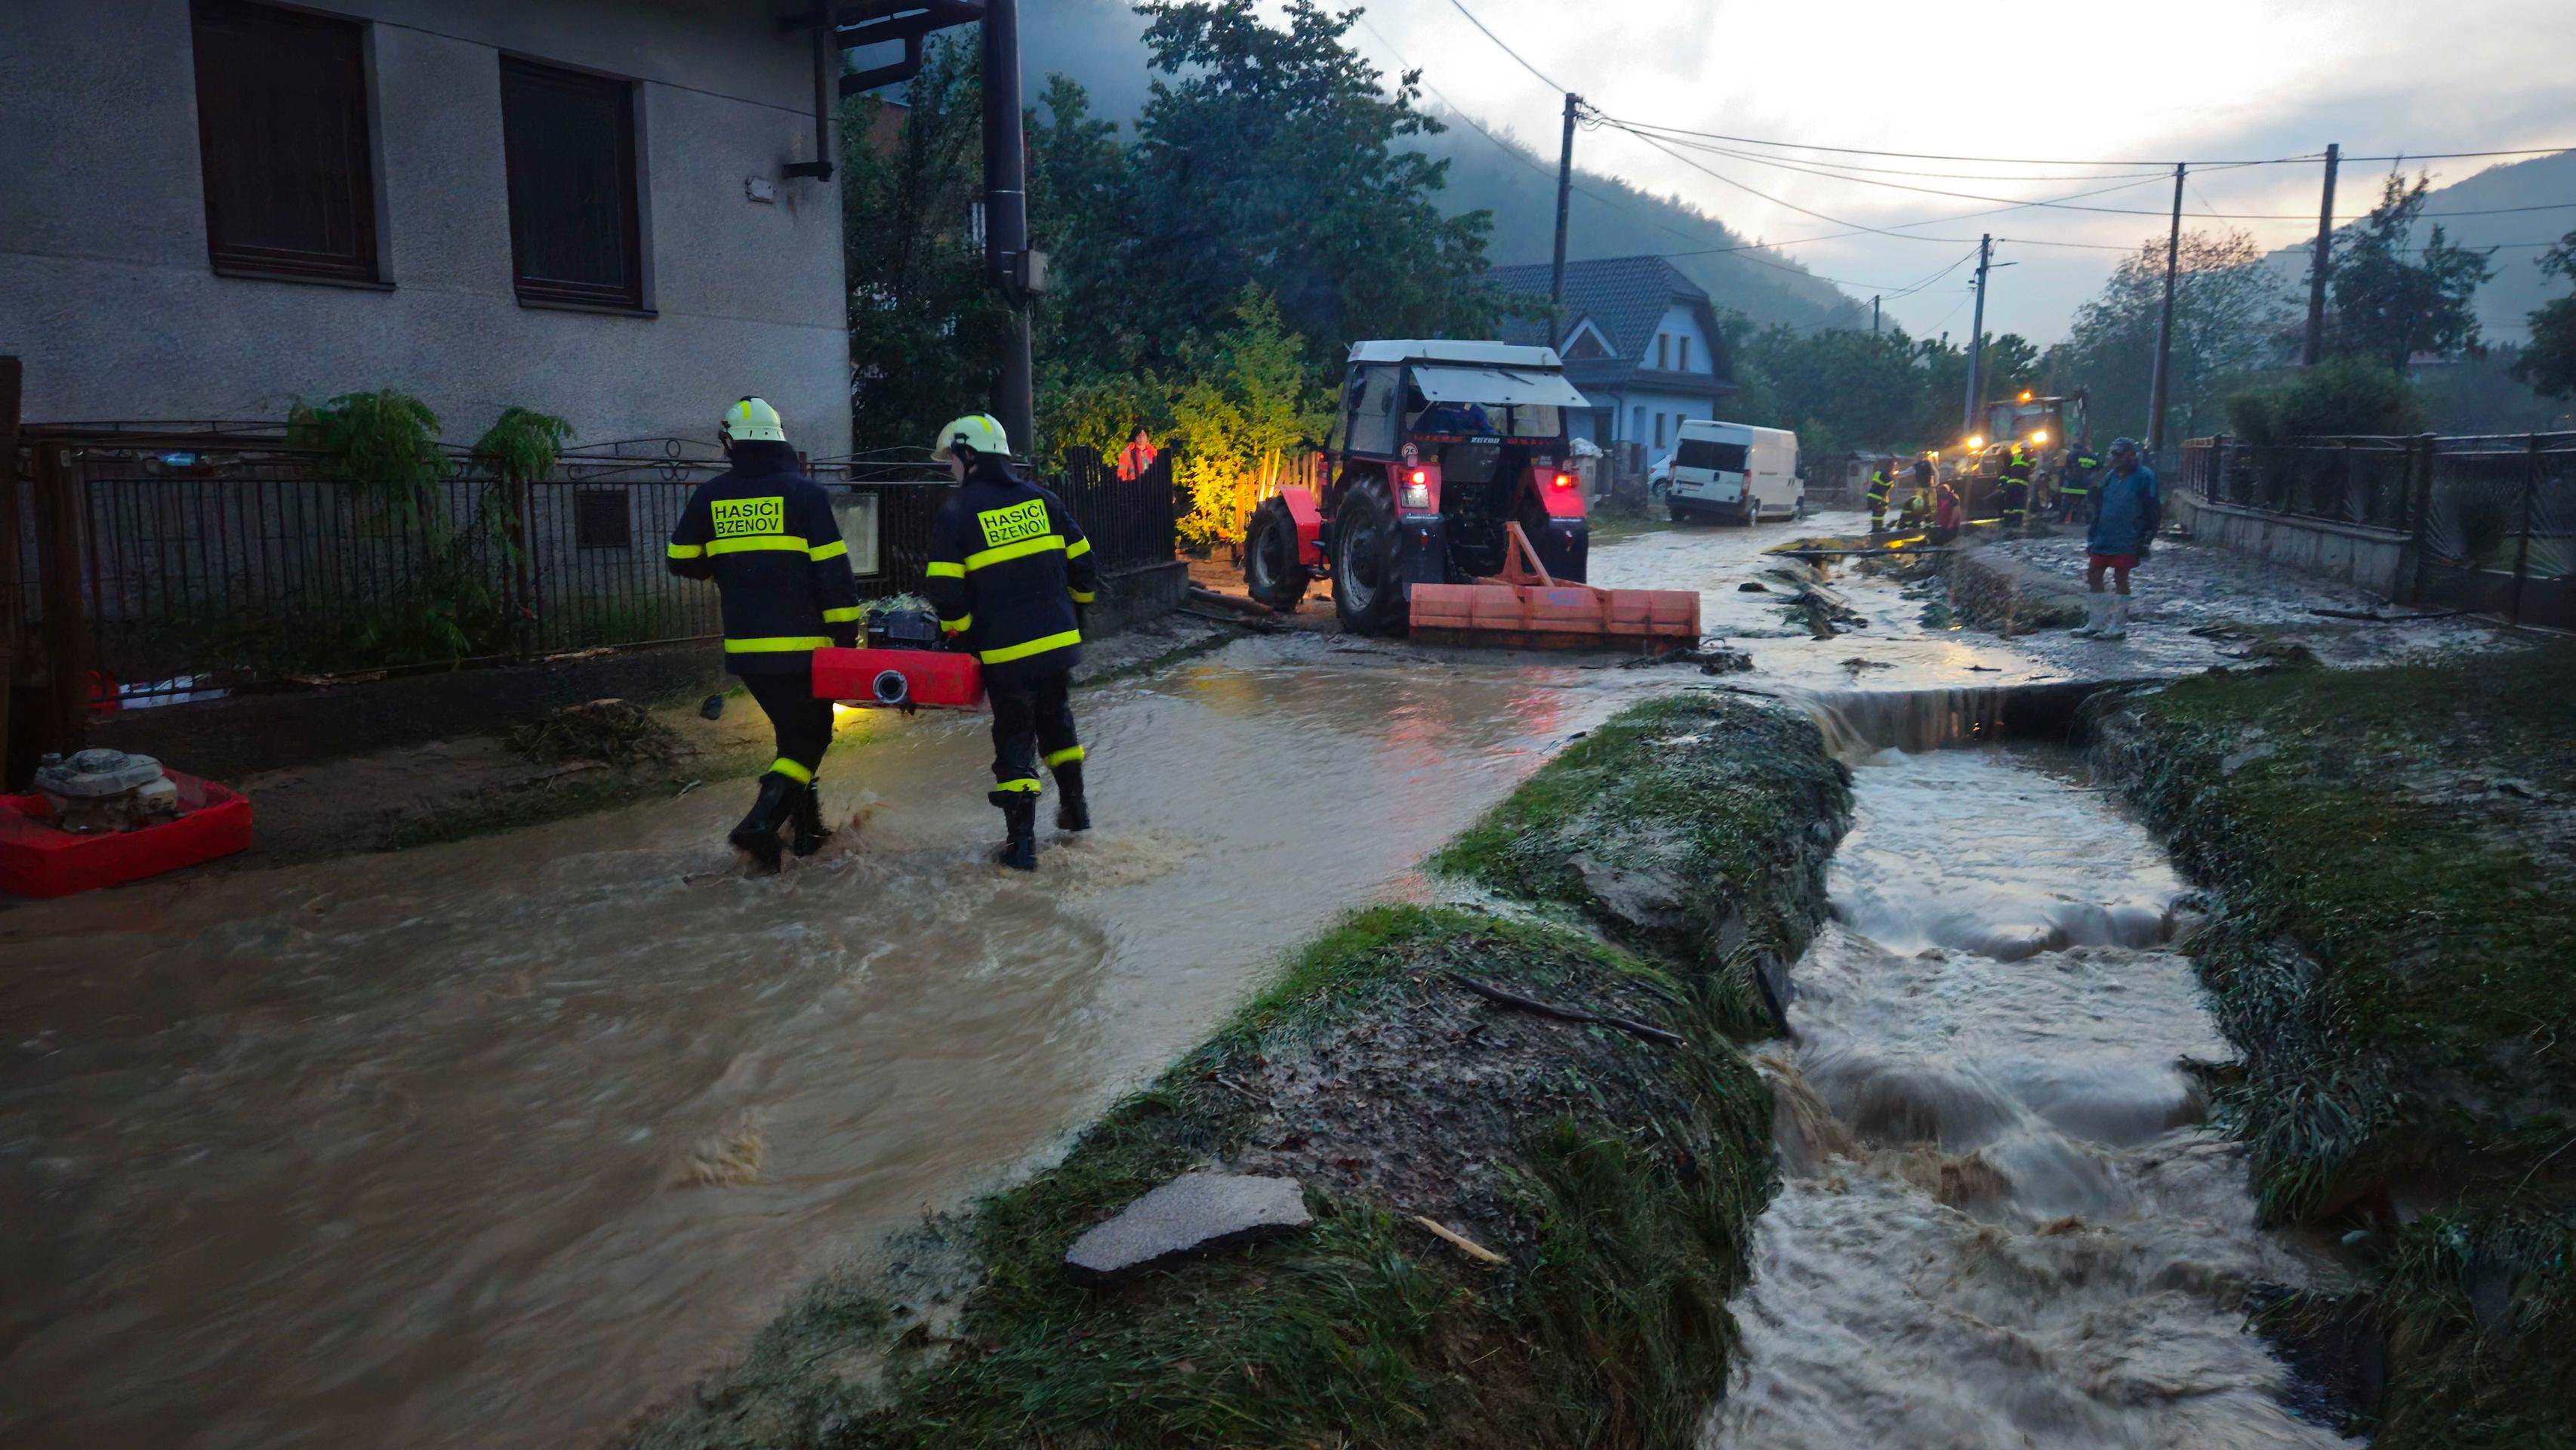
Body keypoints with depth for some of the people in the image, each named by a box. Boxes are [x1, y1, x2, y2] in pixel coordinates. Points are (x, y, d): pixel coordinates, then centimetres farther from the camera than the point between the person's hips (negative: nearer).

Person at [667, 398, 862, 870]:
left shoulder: (710, 496, 5)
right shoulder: (805, 493, -5)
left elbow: (682, 561, 13)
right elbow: (833, 569, -9)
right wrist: (847, 635, -3)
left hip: (745, 647, 4)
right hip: (803, 645, -4)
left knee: (793, 731, 20)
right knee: (809, 735, 6)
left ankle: (808, 829, 23)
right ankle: (762, 822, -13)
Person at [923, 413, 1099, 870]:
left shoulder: (954, 514, -7)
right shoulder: (1042, 499, 6)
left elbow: (946, 594, -12)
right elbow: (1082, 567, 9)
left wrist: (963, 637, 3)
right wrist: (1073, 615, 23)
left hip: (1005, 652, -4)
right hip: (1060, 644, 4)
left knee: (1014, 738, 8)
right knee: (1055, 718, 25)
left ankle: (1021, 840, 5)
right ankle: (1074, 807, 35)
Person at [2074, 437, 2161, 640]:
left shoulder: (2144, 477, -7)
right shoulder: (2112, 477, 14)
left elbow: (2153, 511, -8)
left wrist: (2145, 541, -12)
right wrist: (2092, 538, 15)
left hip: (2126, 542, -7)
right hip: (2104, 538, 7)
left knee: (2120, 579, -3)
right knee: (2093, 576, 6)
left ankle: (2118, 627, 6)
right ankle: (2095, 623, 14)